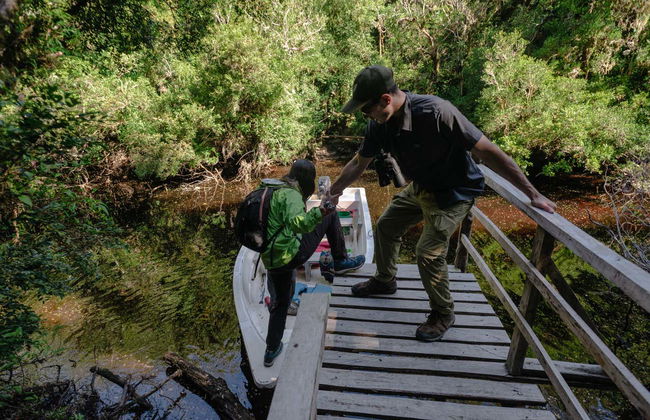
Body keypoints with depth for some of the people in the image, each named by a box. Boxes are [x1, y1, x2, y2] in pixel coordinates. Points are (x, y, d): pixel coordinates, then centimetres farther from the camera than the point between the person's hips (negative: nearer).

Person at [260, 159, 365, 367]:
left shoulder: (273, 191, 16)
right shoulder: (291, 195, -13)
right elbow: (297, 224, -33)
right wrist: (321, 210, -47)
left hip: (271, 261, 9)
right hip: (290, 254, -8)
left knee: (280, 303, 28)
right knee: (331, 214, 2)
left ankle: (271, 350, 35)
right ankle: (341, 261, 9)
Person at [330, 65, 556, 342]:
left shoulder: (436, 113, -35)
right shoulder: (379, 123, -13)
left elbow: (488, 152, -31)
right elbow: (359, 163, 2)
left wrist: (533, 194, -28)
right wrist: (332, 193, 5)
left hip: (453, 192, -7)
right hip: (419, 187, 7)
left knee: (429, 252, -15)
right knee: (386, 227, 13)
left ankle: (443, 314, 13)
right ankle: (384, 281, 39)